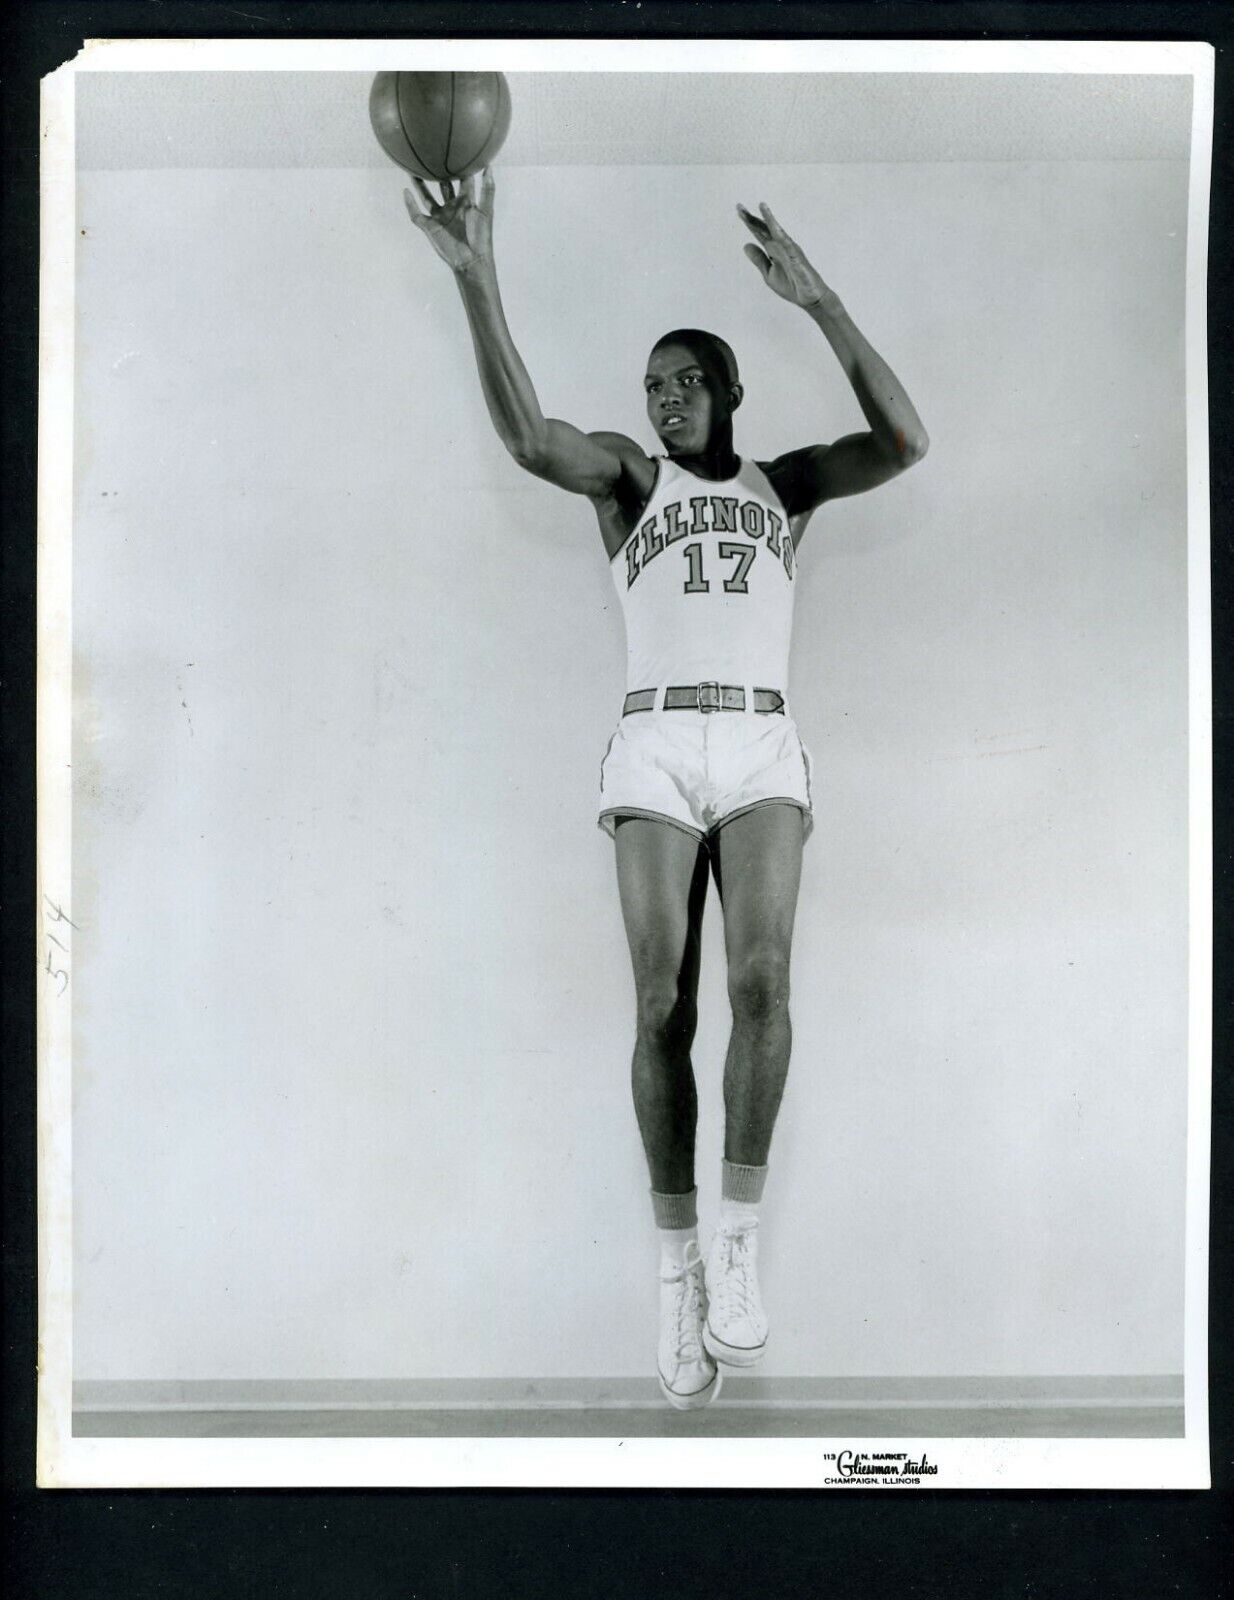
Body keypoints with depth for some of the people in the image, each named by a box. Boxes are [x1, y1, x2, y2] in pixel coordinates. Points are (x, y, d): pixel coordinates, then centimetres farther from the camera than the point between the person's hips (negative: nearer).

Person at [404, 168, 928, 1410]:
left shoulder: (786, 482, 18)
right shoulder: (629, 475, 15)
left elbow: (904, 442, 0)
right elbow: (527, 436, -7)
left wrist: (817, 301, -6)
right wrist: (474, 276, -17)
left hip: (763, 751, 1)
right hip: (654, 751, 0)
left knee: (762, 981, -22)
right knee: (663, 1007, -9)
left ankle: (735, 1236, -9)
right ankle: (676, 1266, 1)